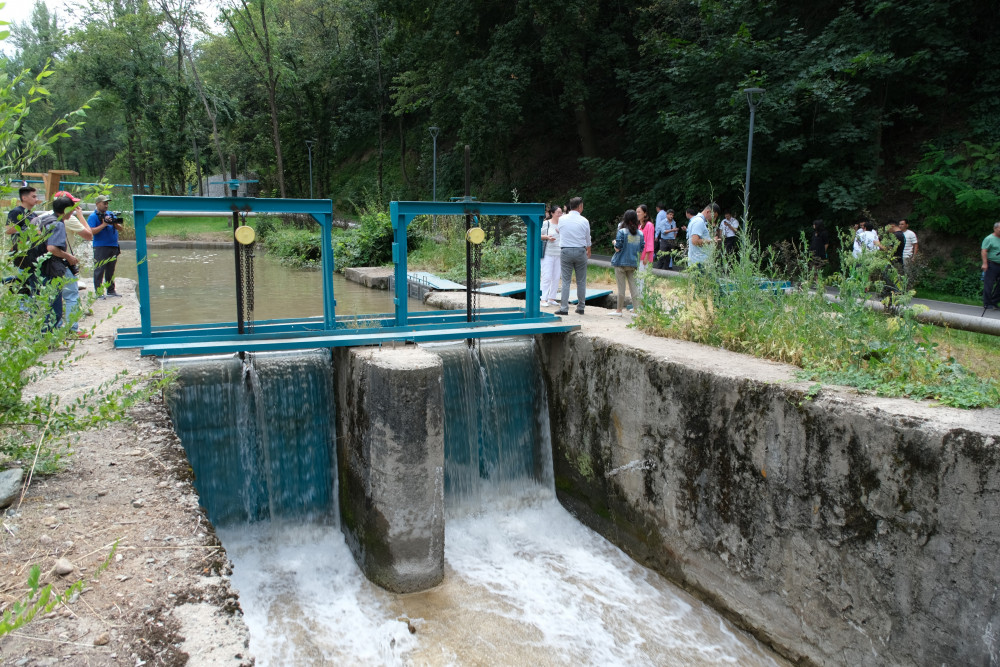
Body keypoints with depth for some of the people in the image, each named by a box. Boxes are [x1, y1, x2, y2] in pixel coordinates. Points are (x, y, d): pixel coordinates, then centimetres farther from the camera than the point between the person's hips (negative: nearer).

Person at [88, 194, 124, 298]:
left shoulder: (111, 214, 16)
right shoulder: (93, 217, -3)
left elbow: (120, 229, 13)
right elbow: (91, 231, -14)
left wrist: (115, 224, -8)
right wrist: (104, 224, -17)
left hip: (113, 246, 6)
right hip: (100, 247, -6)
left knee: (111, 271, 13)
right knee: (99, 270, -4)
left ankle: (111, 291, 20)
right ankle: (98, 292, -1)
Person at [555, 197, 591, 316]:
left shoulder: (562, 219, -1)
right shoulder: (584, 221, -2)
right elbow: (588, 239, 10)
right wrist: (588, 251, 28)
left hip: (565, 251, 0)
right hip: (580, 251, 0)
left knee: (566, 280, 1)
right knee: (581, 281, 9)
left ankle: (564, 308, -3)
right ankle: (580, 307, 14)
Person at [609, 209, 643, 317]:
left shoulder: (622, 232, -12)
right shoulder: (640, 234, 2)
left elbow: (617, 248, -13)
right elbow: (641, 249, 5)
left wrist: (614, 242, 7)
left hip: (621, 263, -4)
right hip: (633, 263, 4)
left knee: (621, 287, 3)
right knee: (633, 287, 7)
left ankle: (619, 310, 12)